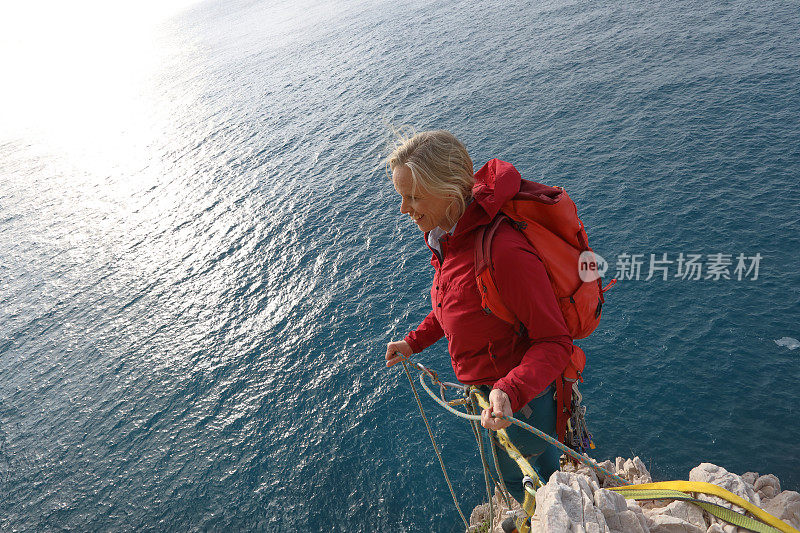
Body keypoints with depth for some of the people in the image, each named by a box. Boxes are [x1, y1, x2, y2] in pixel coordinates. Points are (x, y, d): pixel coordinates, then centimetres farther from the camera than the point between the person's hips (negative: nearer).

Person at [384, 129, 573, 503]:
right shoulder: (446, 236, -7)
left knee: (517, 476, 23)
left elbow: (554, 342, -30)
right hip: (489, 384, 8)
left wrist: (510, 392, -45)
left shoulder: (505, 252, -37)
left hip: (521, 392, -7)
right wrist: (414, 342, 9)